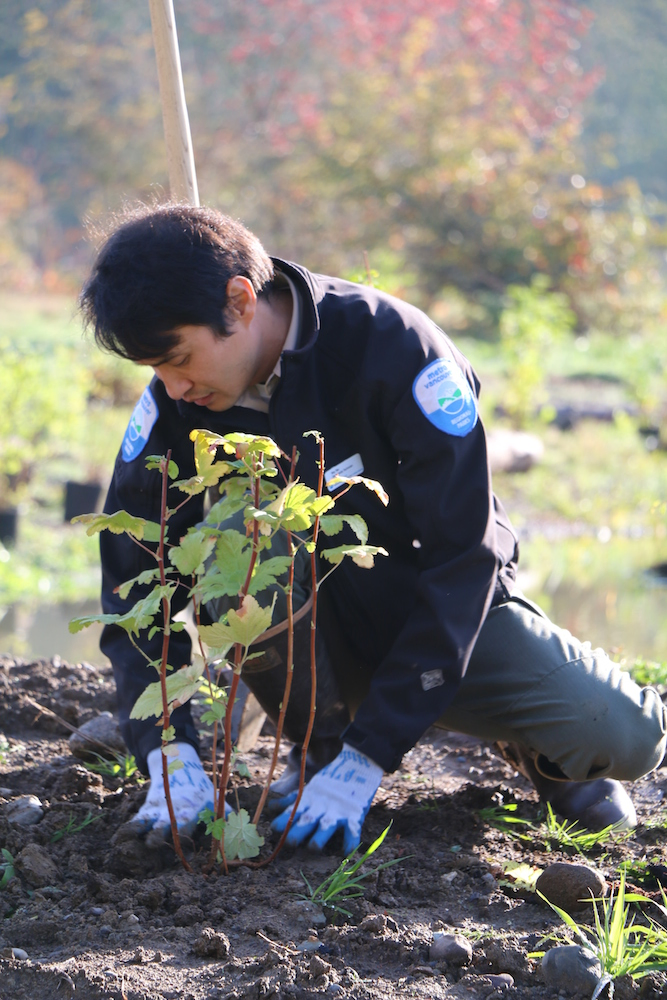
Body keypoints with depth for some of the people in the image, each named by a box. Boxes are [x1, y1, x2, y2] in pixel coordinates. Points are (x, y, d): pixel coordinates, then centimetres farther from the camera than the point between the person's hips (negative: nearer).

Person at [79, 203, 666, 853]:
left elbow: (461, 561, -29)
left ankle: (533, 746, 11)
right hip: (311, 630, 2)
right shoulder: (173, 408, -15)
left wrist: (367, 759, -34)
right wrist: (169, 754, -31)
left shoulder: (394, 348, -27)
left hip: (450, 607, -2)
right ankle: (317, 744, -7)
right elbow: (133, 581, -14)